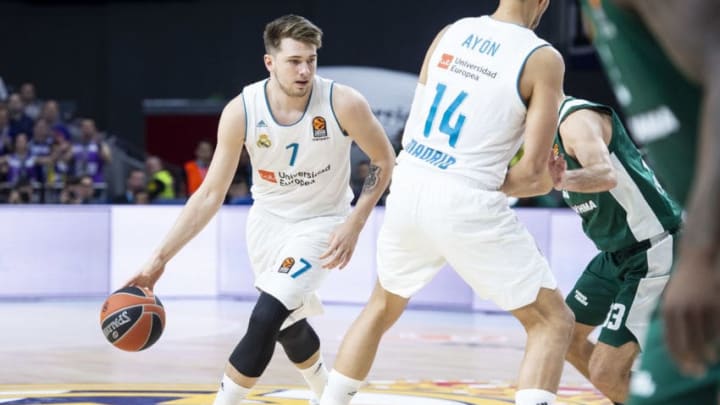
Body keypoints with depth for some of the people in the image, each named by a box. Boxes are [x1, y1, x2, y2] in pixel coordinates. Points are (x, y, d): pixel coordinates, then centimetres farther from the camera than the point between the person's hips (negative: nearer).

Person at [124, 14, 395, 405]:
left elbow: (384, 161, -9)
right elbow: (210, 194, -13)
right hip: (268, 219, 3)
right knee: (287, 325, 16)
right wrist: (160, 258, -18)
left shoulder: (343, 104, -26)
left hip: (321, 222, -3)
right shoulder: (240, 112, -20)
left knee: (265, 318, -20)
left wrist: (354, 225, -18)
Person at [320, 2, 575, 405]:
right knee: (553, 321, 7)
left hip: (408, 187, 6)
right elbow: (532, 171, -9)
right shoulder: (543, 58, -6)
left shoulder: (450, 33, 9)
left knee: (383, 308, 29)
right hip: (465, 203, -6)